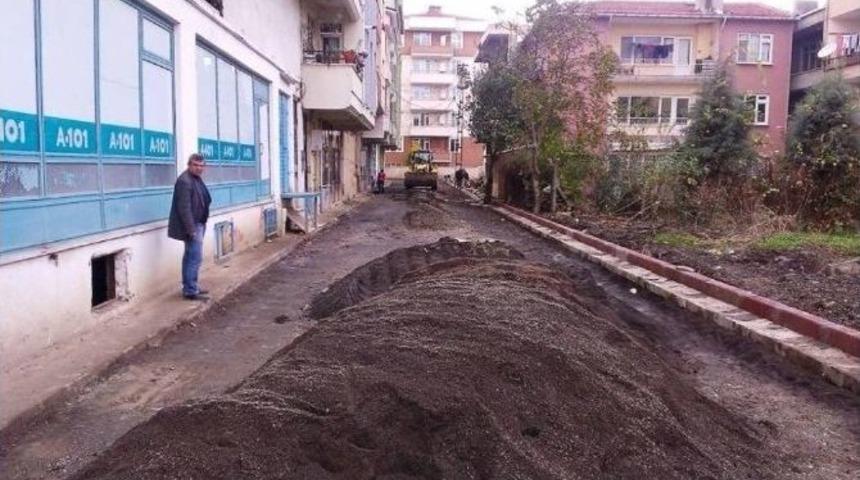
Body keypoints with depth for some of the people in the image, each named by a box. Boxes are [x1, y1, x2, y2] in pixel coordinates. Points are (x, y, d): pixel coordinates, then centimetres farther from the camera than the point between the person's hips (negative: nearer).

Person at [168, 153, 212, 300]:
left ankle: (190, 287, 25)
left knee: (190, 257, 16)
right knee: (195, 258, -8)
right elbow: (184, 208, -24)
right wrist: (191, 229, -25)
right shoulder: (184, 181, -19)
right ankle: (191, 291, -2)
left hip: (197, 224, 10)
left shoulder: (197, 178, 13)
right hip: (192, 226, -10)